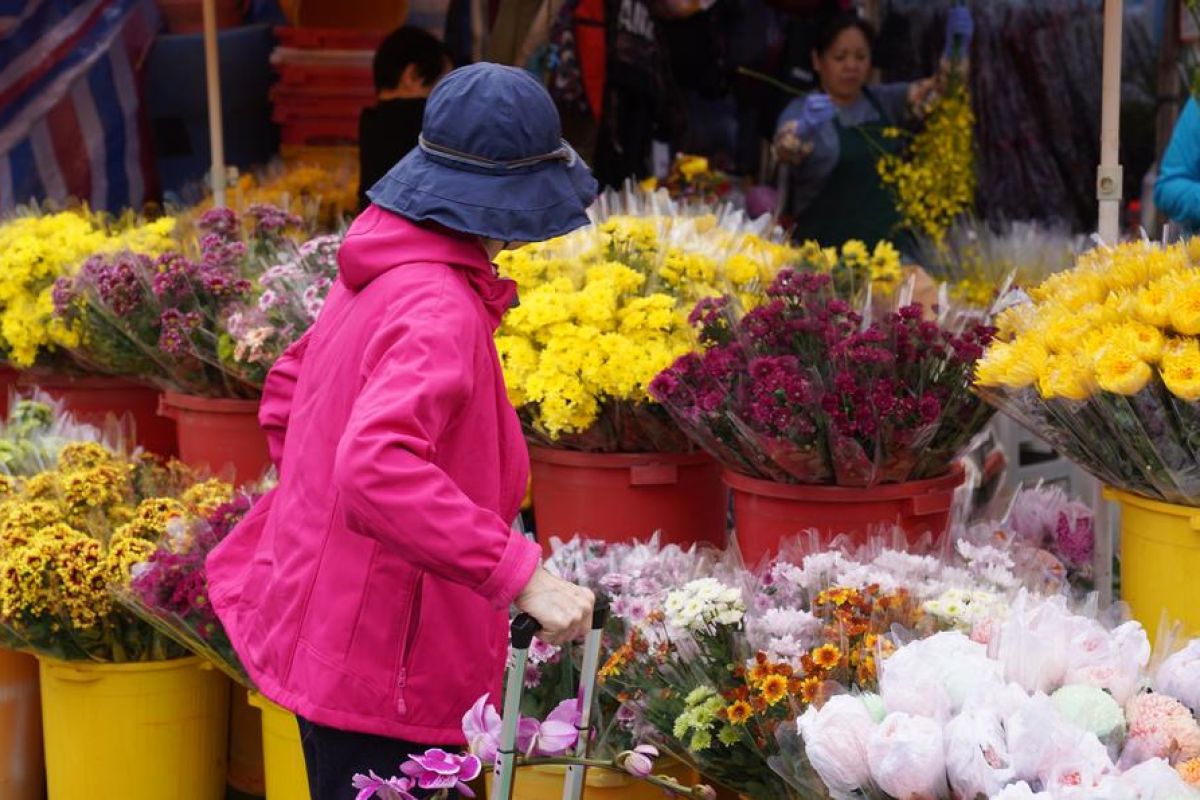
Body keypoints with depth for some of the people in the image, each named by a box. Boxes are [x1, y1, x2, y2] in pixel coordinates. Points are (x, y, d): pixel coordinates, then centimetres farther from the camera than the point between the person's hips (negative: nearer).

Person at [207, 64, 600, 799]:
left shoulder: (385, 272, 5)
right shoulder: (439, 309, -24)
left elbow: (288, 394, 18)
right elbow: (380, 471, -37)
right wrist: (521, 575, -36)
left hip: (325, 621, 10)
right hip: (382, 653, -10)